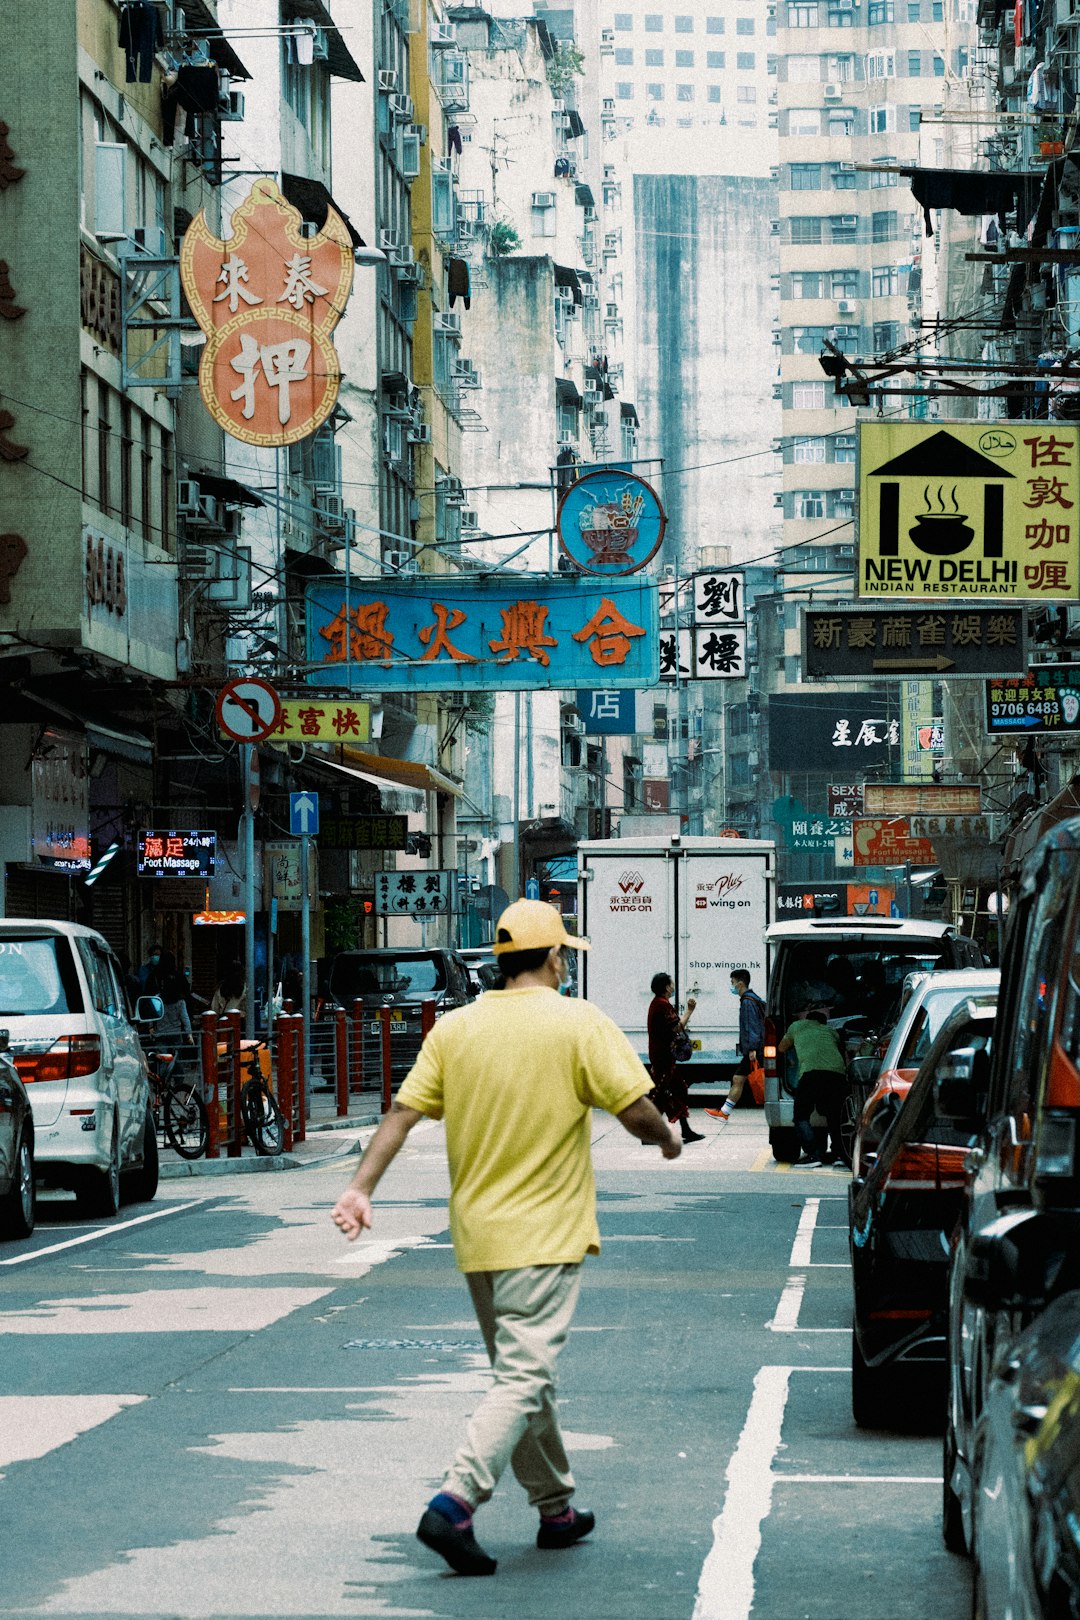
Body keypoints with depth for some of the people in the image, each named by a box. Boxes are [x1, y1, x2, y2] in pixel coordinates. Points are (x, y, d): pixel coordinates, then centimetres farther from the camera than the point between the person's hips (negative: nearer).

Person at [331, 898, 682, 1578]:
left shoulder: (455, 1027, 4)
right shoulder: (581, 1023, -9)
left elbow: (403, 1112, -2)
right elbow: (637, 1111, -11)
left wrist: (361, 1188, -5)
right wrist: (669, 1140, 10)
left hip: (476, 1235, 6)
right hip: (544, 1236, -6)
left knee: (522, 1373, 18)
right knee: (524, 1380, -9)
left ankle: (557, 1510, 27)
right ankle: (456, 1501, -25)